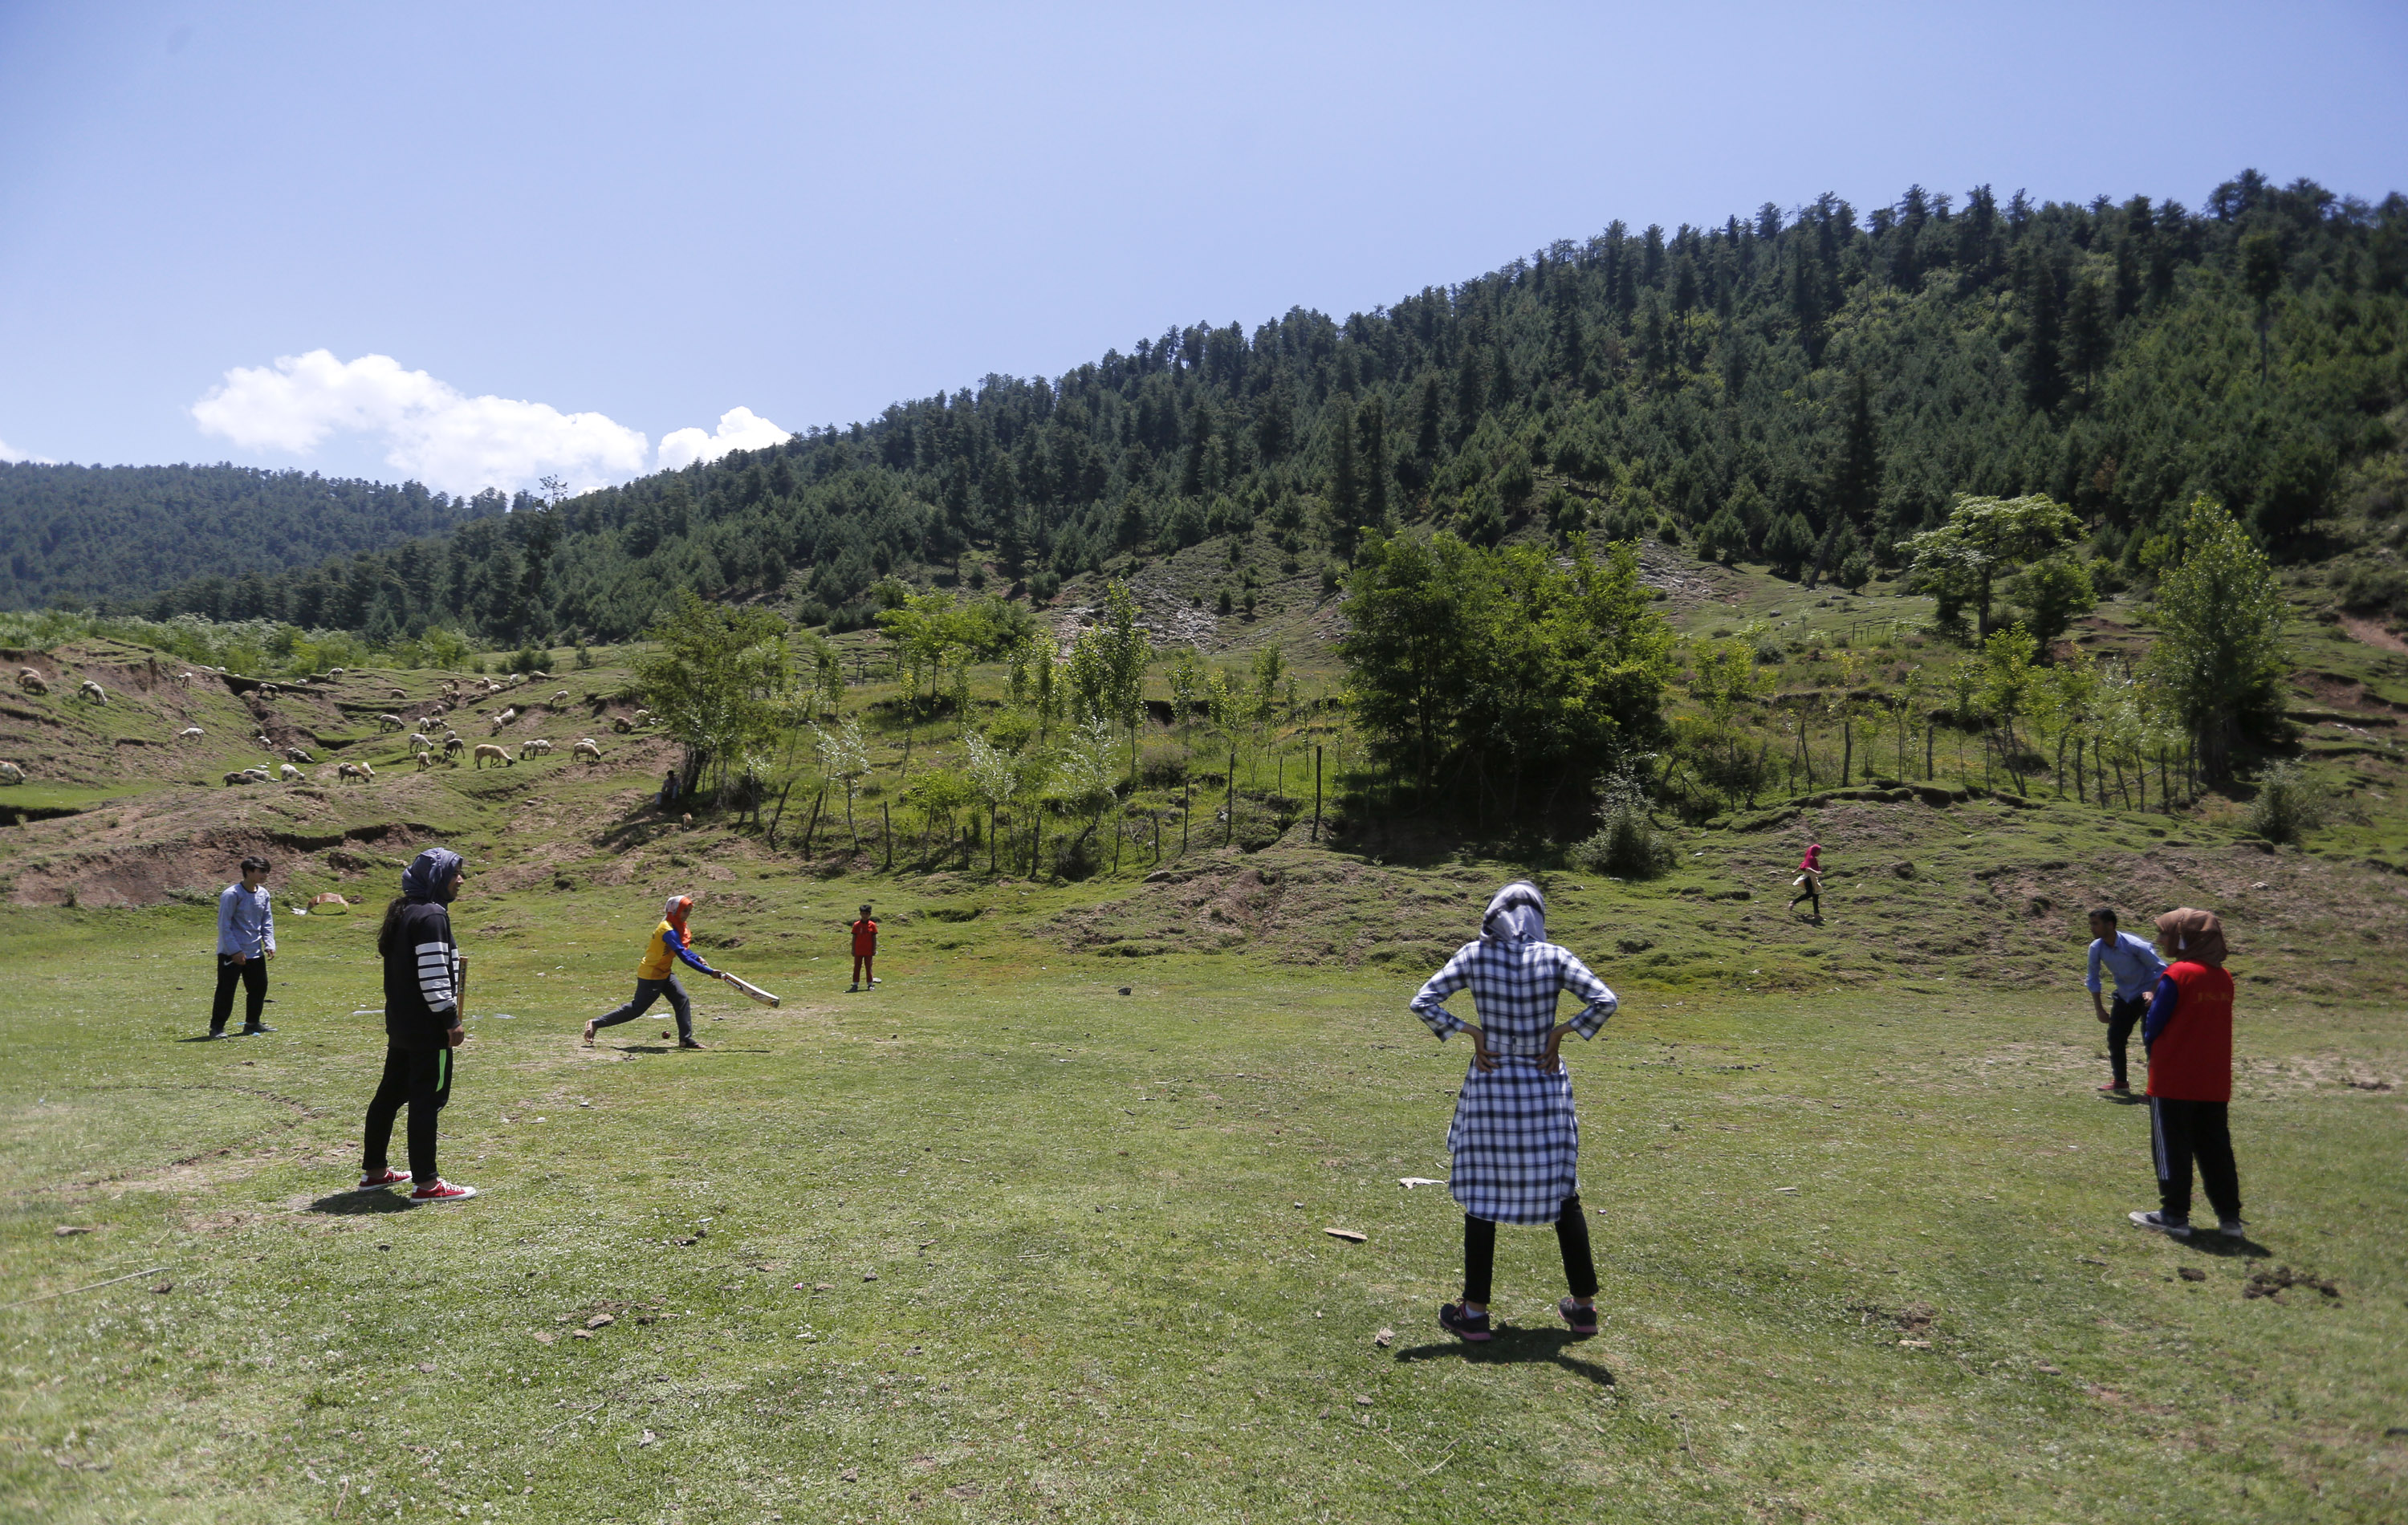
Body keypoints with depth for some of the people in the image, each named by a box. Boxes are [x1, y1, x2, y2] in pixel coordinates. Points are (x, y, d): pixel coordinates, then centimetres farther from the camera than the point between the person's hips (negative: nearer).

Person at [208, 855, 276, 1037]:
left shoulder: (263, 894, 7)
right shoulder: (231, 894, -15)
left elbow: (267, 922, 13)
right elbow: (224, 925, -15)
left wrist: (269, 945, 1)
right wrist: (235, 950, -18)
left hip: (255, 953, 7)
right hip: (231, 954, -7)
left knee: (259, 987, 10)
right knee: (226, 990, -4)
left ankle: (252, 1023, 23)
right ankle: (217, 1027, 5)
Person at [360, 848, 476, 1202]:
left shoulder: (404, 912, 14)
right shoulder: (431, 915, -17)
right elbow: (433, 975, -22)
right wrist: (451, 1020, -17)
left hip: (400, 1023, 10)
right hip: (427, 1028, -10)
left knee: (391, 1093, 18)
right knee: (428, 1099, -4)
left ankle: (374, 1170, 29)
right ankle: (425, 1183, 0)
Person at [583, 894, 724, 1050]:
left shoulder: (678, 926, 2)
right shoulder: (668, 931, -26)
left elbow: (684, 950, 16)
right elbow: (683, 957, -32)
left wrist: (698, 958, -4)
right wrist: (709, 972, -34)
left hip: (664, 973, 9)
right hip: (650, 976, -9)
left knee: (682, 1000, -1)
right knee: (637, 1008, 1)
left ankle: (686, 1039, 0)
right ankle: (596, 1024, 14)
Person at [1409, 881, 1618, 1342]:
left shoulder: (1474, 956, -6)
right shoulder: (1554, 957, -6)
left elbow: (1423, 1002, -9)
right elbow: (1604, 1000, -14)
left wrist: (1471, 1032, -5)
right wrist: (1561, 1032, -6)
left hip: (1490, 1085, -1)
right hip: (1545, 1087, 1)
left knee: (1482, 1197, 7)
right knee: (1562, 1192, 14)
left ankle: (1475, 1312, 12)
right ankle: (1584, 1305, 22)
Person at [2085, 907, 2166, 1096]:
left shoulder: (2135, 946, -27)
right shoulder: (2096, 948, -12)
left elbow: (2161, 969, -17)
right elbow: (2093, 979, 2)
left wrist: (2153, 993, -30)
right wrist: (2099, 1009, 0)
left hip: (2147, 995, -6)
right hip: (2124, 996, 6)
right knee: (2115, 1038, 6)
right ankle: (2120, 1082, 22)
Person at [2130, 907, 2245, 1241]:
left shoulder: (2177, 975, -14)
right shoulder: (2223, 977, 7)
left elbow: (2153, 1026, -12)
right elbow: (2205, 1022, 14)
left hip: (2173, 1080, -6)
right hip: (2214, 1084, 6)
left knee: (2172, 1148, 3)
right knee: (2216, 1149, 13)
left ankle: (2174, 1214, 6)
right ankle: (2230, 1216, 15)